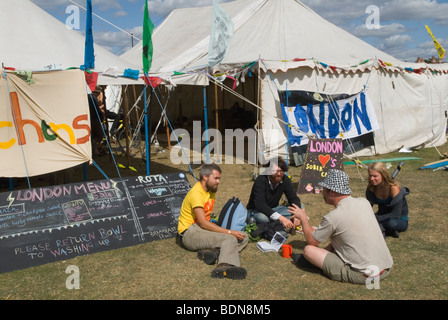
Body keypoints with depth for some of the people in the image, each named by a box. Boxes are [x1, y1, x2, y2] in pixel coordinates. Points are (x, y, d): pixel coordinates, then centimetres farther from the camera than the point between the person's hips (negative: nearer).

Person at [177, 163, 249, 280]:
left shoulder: (211, 190, 13)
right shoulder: (196, 193, -17)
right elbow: (203, 223, -23)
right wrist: (229, 232, -22)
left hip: (205, 229, 9)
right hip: (190, 233, -9)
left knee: (243, 237, -5)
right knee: (230, 239, -30)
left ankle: (213, 251, -29)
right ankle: (226, 266, -57)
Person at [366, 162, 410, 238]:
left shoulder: (394, 188, -25)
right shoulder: (371, 188, -10)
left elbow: (396, 215, -26)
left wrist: (375, 218, -32)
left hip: (400, 220, -3)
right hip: (383, 217, 4)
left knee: (392, 223, -39)